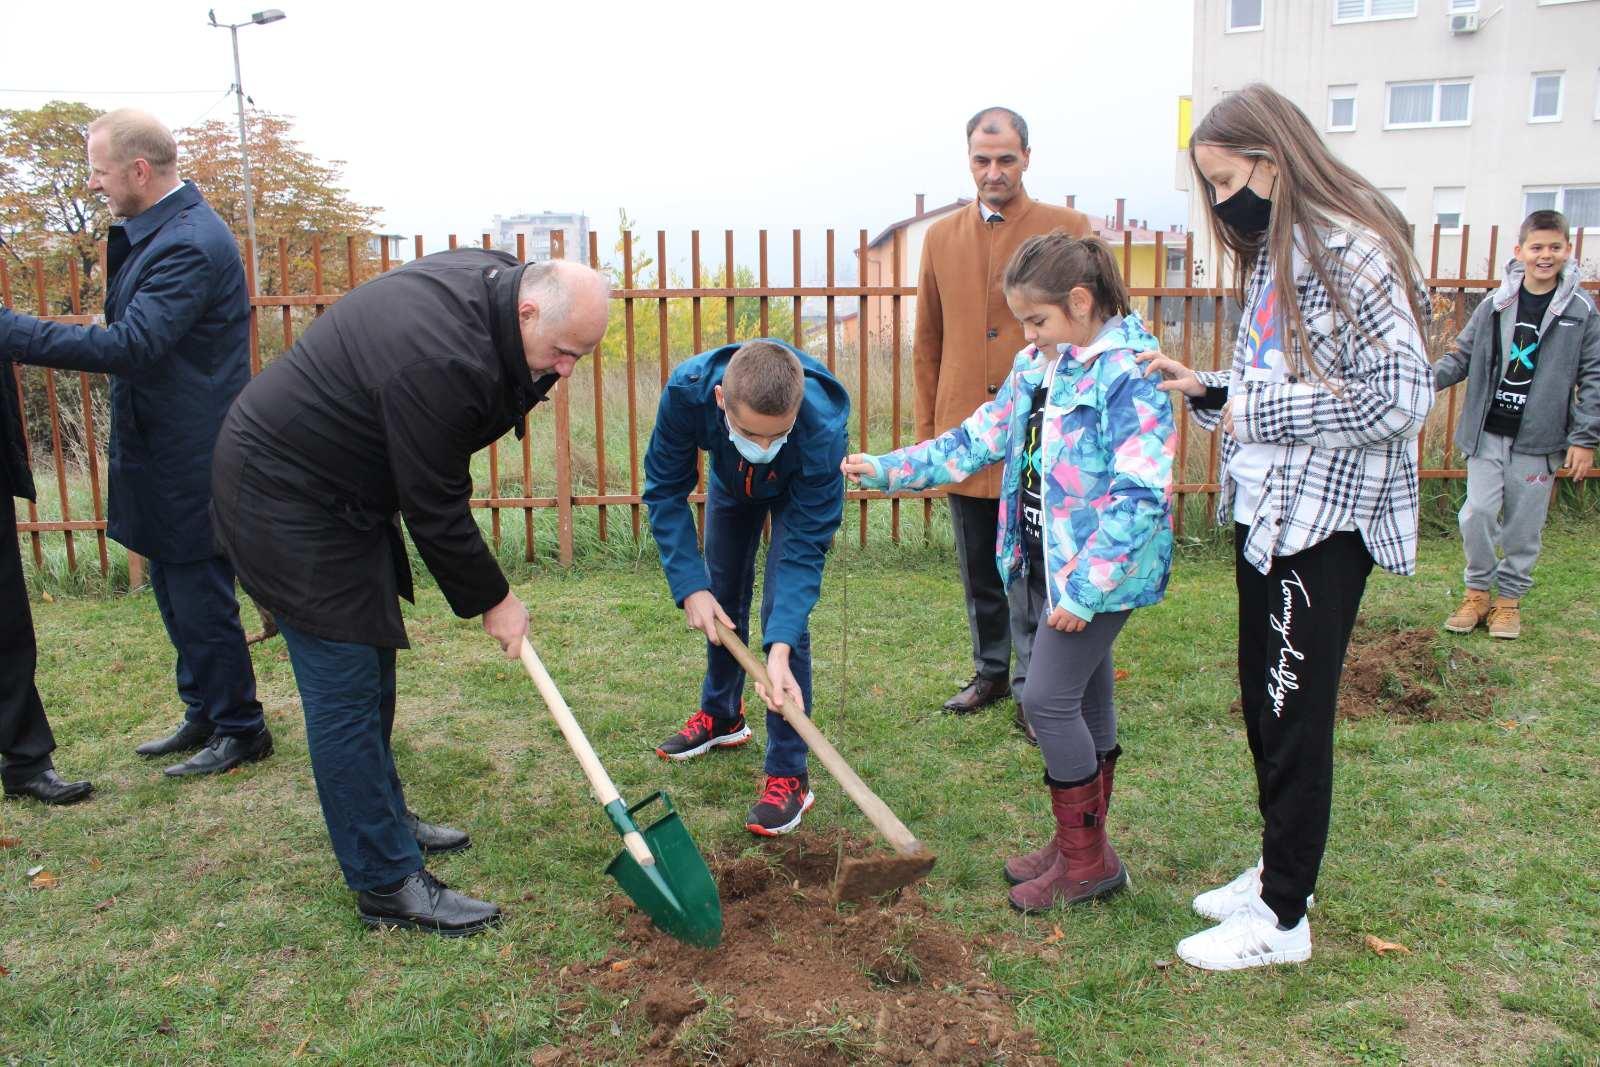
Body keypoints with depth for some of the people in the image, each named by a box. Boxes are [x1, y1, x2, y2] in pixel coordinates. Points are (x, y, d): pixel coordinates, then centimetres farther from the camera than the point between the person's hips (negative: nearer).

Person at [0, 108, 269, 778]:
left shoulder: (189, 243, -21)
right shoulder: (157, 230, 11)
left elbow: (132, 345, -30)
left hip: (189, 463, -10)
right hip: (163, 454, 10)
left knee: (201, 602, 2)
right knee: (178, 598, 19)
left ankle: (240, 730, 18)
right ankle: (204, 716, 34)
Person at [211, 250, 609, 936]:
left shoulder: (494, 281, -6)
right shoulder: (440, 362, -34)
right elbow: (433, 508, -24)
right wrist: (490, 601, -13)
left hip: (343, 487, 10)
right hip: (284, 499, -10)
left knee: (371, 664, 18)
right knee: (344, 689, -7)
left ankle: (382, 818, 34)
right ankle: (387, 884, 2)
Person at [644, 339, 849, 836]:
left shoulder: (824, 429, -45)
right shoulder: (688, 390, -40)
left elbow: (805, 547, -38)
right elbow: (665, 491, -24)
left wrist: (780, 650, -46)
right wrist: (690, 586, -31)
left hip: (798, 493, -3)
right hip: (730, 482, 3)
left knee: (784, 613, -16)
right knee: (721, 600, 16)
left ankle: (789, 775, -6)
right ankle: (721, 715, 42)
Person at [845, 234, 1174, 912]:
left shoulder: (1131, 374, -18)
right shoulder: (1037, 368, 8)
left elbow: (1140, 495, -22)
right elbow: (977, 440, 12)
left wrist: (1086, 587, -23)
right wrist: (886, 469, 4)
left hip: (1102, 570, -8)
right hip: (1049, 562, 8)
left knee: (1048, 699, -7)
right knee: (1085, 700, 16)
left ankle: (1087, 860, 11)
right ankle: (1082, 845, 29)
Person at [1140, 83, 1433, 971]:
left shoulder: (1348, 250, -15)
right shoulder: (1273, 256, 13)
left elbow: (1402, 395, -21)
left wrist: (1259, 411, -17)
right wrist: (1206, 391, 2)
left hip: (1324, 520, -9)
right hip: (1266, 508, 9)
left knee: (1293, 716, 0)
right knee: (1261, 701, 16)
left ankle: (1283, 918, 15)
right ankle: (1275, 871, 33)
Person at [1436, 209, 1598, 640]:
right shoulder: (1495, 304, 0)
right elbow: (1461, 356, 7)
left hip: (1539, 439, 0)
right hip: (1487, 432, 1)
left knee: (1524, 525, 7)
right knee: (1478, 512, -4)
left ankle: (1509, 597, 23)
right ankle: (1478, 590, 16)